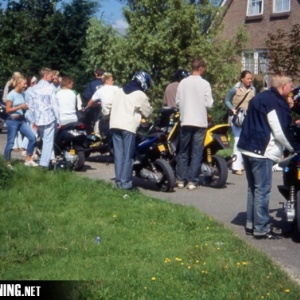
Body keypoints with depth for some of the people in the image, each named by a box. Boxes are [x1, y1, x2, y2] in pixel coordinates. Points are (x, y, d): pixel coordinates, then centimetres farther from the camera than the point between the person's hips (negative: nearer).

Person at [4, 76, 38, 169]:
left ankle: (28, 160, 8)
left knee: (32, 137, -1)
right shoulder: (11, 95, -13)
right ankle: (7, 163, 11)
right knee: (10, 143, -1)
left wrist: (25, 107, 3)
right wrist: (20, 107, -22)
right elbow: (7, 110, -15)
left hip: (21, 120, 7)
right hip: (12, 121, -7)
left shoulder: (23, 94, 9)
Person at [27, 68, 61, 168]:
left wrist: (34, 120, 17)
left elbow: (31, 106, 11)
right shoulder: (49, 88, -8)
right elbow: (54, 105, -10)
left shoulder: (33, 89, 9)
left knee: (45, 140, 18)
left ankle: (51, 158, 20)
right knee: (48, 141, -2)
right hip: (49, 118, -6)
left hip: (38, 119, 6)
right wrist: (58, 120, -5)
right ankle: (44, 164, -5)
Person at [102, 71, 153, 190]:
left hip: (115, 126, 6)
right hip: (129, 127, -6)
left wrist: (105, 113, 30)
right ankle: (126, 182, -3)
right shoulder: (140, 95, -1)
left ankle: (119, 181, 7)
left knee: (118, 154, 7)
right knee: (128, 155, -2)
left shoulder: (119, 91, 16)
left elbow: (107, 105, 14)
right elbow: (147, 112, 5)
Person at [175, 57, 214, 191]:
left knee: (183, 152, 12)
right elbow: (209, 103, -7)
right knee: (196, 153, 2)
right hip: (200, 122, -3)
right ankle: (192, 181, 1)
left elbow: (177, 101, 5)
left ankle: (180, 180, 16)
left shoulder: (183, 82, 1)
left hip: (185, 121, 3)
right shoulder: (204, 84, -7)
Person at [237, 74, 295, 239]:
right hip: (261, 151, -10)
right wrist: (295, 148, -2)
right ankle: (261, 228, -1)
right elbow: (280, 132, -15)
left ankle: (251, 224, 22)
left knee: (253, 188, 16)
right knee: (263, 190, -5)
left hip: (247, 148, 10)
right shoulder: (277, 102, -12)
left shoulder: (260, 97, 17)